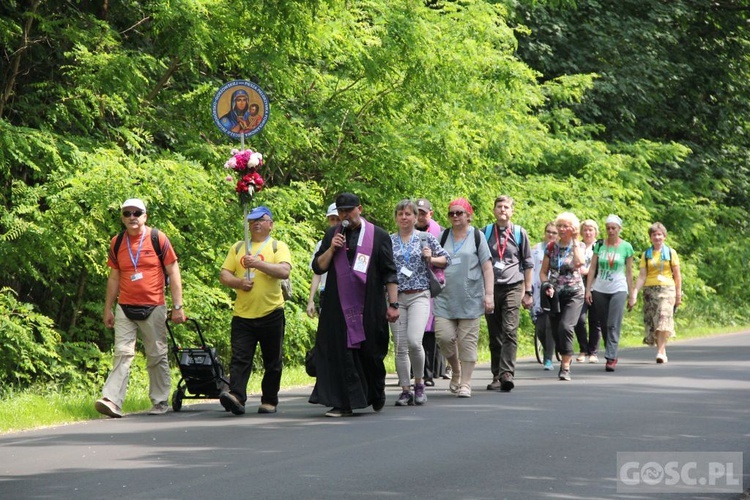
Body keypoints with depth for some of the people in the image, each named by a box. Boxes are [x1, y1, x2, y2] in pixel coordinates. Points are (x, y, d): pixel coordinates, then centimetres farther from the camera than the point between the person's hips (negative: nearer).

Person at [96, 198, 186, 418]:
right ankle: (112, 400, -17)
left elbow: (173, 273, -1)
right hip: (125, 308, 2)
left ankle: (160, 401, 16)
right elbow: (114, 278, 15)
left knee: (157, 356, 6)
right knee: (122, 353, -8)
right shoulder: (117, 243, 7)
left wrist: (177, 306, -5)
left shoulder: (158, 239, -2)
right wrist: (108, 309, 13)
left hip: (153, 308, -2)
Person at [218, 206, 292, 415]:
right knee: (240, 359, -11)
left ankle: (269, 401, 15)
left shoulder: (278, 247, 4)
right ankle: (236, 395, -21)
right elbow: (224, 275, 10)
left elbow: (284, 271, -14)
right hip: (243, 314, 2)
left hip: (271, 313, -2)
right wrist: (238, 282, -11)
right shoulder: (237, 248, 14)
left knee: (272, 362, 5)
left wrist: (258, 264, -22)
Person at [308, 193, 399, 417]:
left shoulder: (379, 236, 1)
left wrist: (393, 304, -6)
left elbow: (389, 273, 0)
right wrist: (331, 249, -9)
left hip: (370, 308, -2)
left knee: (371, 354, 5)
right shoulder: (332, 235, 9)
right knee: (340, 353, -5)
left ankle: (377, 396, 28)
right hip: (338, 307, 2)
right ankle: (343, 403, -4)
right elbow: (317, 267, 7)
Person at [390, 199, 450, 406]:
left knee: (414, 341, -18)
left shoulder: (426, 238, 7)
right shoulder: (388, 241, 10)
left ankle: (419, 383, 1)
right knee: (400, 346, 0)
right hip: (395, 297, 2)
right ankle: (406, 390, 9)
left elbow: (445, 259, 13)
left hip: (419, 296, -2)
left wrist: (431, 259, -5)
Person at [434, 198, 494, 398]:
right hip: (445, 298, 2)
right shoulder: (443, 236, 11)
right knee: (444, 336, -10)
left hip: (470, 299, -2)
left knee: (468, 340, -2)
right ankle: (456, 371, 15)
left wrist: (489, 294, -5)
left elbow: (487, 267, 1)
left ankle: (465, 383, 5)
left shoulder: (476, 236, 4)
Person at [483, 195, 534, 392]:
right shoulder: (485, 233, 9)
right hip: (490, 288, 2)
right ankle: (497, 376, 11)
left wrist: (528, 292, 9)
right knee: (494, 335, 5)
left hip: (512, 288, -2)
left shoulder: (520, 233, 8)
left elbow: (528, 264, 12)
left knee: (509, 331, -15)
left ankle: (507, 374, -20)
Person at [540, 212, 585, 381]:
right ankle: (565, 359, 26)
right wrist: (546, 284, -9)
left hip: (573, 293, -3)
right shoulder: (551, 247, 7)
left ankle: (565, 367, -18)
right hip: (555, 294, 3)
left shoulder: (579, 246, 2)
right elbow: (543, 271, 11)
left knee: (565, 327, -22)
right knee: (556, 331, 3)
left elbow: (579, 262, -20)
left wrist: (575, 241, -12)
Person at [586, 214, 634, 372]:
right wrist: (588, 289, -1)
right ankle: (612, 355, 17)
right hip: (599, 289, 3)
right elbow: (593, 268, 6)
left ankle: (610, 358, -15)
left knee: (613, 325, -12)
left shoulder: (626, 247, 1)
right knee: (604, 324, 6)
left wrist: (631, 294, 5)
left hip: (618, 290, -3)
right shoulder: (599, 245, 4)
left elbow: (629, 271, 6)